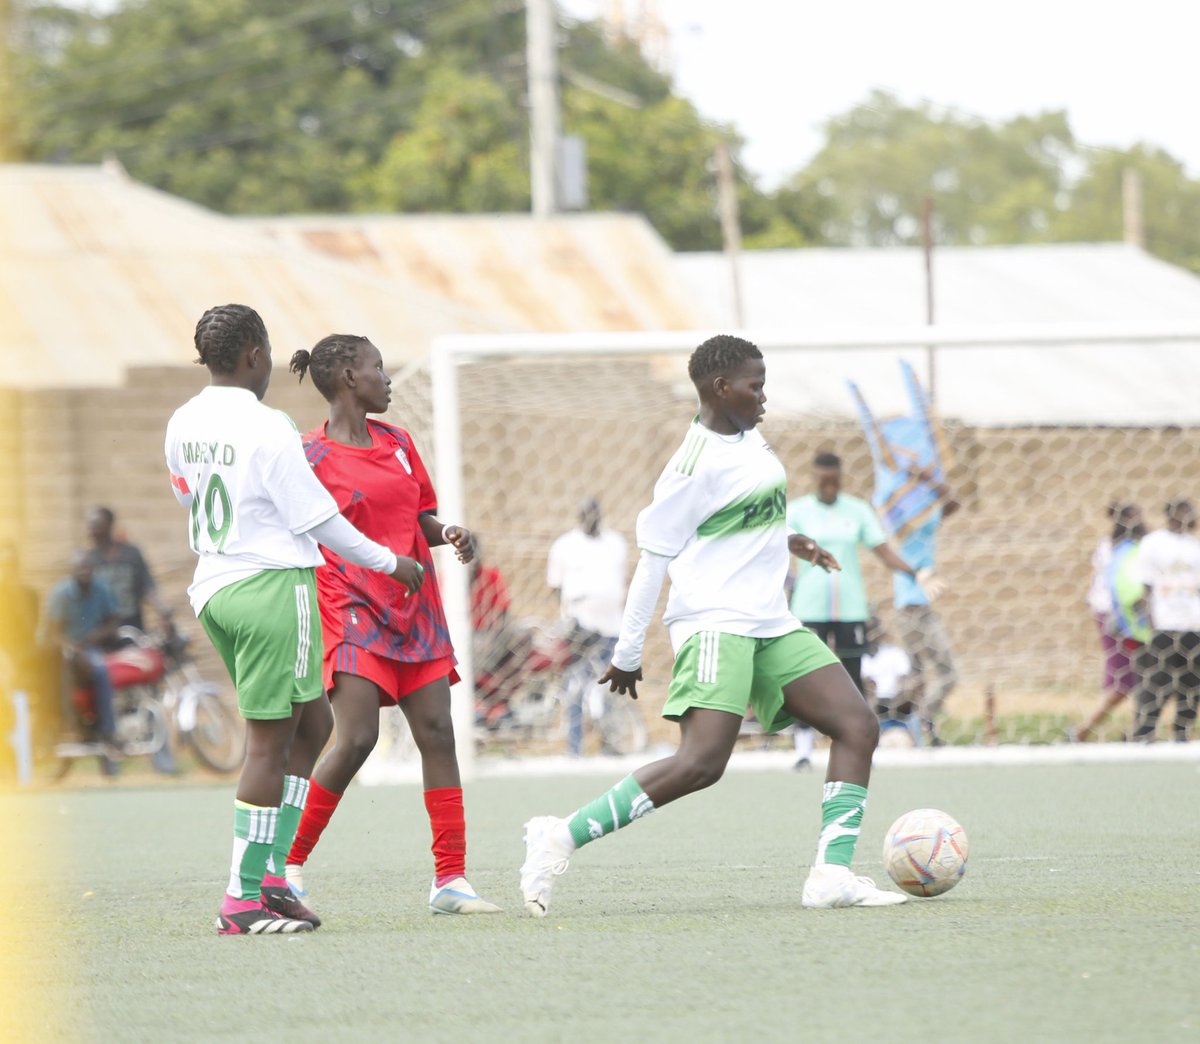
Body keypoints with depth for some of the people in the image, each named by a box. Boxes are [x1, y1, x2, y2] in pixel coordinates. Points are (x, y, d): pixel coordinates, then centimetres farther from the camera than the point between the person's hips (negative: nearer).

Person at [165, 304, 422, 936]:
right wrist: (389, 562, 2)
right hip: (273, 587, -8)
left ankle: (271, 874, 13)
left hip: (213, 589, 8)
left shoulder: (181, 426, 7)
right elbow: (318, 519, -11)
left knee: (310, 724, 17)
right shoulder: (267, 429, -15)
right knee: (268, 741, -3)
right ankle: (243, 900, -3)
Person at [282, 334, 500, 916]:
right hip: (352, 611, -6)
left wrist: (452, 537, 2)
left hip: (415, 608, 6)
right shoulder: (310, 457, -4)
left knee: (437, 735, -1)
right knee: (356, 738, -17)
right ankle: (288, 865, -3)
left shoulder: (397, 443, 15)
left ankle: (451, 880, 1)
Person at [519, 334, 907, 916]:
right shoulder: (695, 464, -14)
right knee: (702, 762, -23)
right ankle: (559, 839, -16)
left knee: (858, 726, -3)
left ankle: (832, 876, -9)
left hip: (771, 626, 9)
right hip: (714, 623, -9)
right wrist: (628, 653, -8)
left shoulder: (749, 440, 13)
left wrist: (786, 539, 25)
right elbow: (653, 556, -11)